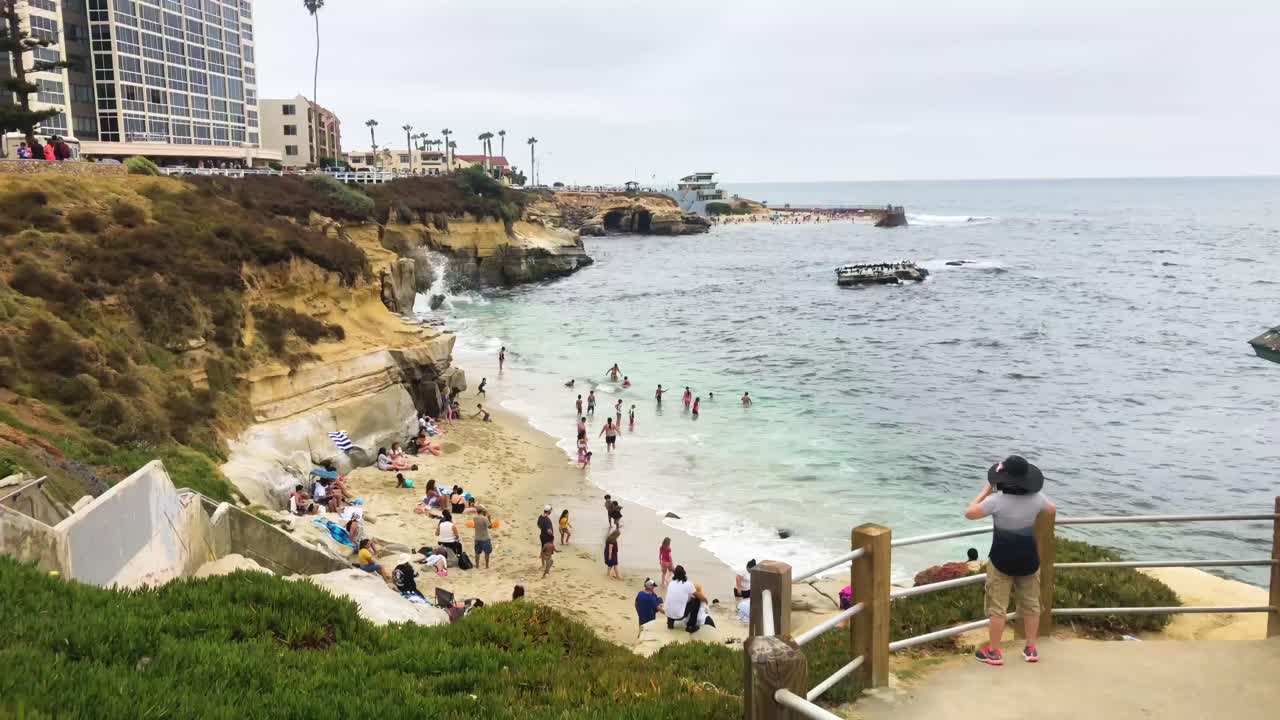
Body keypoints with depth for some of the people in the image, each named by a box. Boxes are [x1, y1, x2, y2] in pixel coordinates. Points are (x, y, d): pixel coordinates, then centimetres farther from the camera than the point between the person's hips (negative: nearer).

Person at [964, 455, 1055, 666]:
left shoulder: (996, 500, -20)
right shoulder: (1036, 498, -7)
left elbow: (969, 513, -8)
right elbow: (1052, 509, 17)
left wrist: (986, 490, -1)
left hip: (1002, 559, -4)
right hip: (1028, 558, 4)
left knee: (997, 606, 5)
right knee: (1030, 604, 18)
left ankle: (994, 652, 12)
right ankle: (1031, 649, 27)